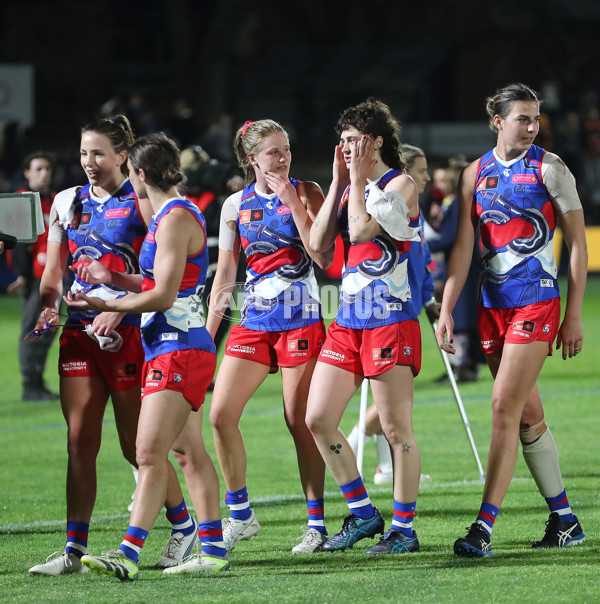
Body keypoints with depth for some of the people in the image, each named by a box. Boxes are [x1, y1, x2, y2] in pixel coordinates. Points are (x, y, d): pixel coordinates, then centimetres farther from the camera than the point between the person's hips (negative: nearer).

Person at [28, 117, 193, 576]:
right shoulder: (69, 202, 12)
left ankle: (184, 525, 20)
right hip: (80, 331, 5)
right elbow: (53, 270, 18)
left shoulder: (142, 201, -4)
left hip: (127, 330, -5)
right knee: (80, 440, -2)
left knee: (137, 444, 0)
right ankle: (75, 550, -1)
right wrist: (49, 308, 0)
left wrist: (117, 311, -19)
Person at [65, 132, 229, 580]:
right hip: (171, 348, 10)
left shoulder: (176, 219, -14)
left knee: (150, 452, -16)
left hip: (179, 350, -10)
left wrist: (104, 305, -11)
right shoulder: (169, 215, 16)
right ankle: (214, 551, 15)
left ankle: (129, 554, -22)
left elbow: (163, 295, -19)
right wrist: (110, 277, 14)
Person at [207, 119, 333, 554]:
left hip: (301, 319, -4)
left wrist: (293, 204, -15)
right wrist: (206, 336, 11)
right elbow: (224, 277, 14)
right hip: (253, 322, 4)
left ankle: (317, 523, 6)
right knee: (221, 414, -6)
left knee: (301, 423, -4)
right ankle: (240, 516, 7)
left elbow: (324, 257, -12)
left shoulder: (305, 193, -1)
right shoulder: (235, 205, 8)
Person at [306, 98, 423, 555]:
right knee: (318, 419, 3)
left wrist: (358, 180, -7)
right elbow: (319, 242, 6)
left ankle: (404, 528, 4)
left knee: (396, 428, -4)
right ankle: (363, 514, 14)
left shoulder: (400, 183, -6)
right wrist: (339, 181, 6)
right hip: (349, 318, 8)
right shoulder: (351, 187, 16)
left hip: (390, 319, -8)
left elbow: (360, 230, -18)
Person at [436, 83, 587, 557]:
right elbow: (463, 247, 8)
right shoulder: (476, 173, 8)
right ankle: (564, 520, 19)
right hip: (492, 305, 5)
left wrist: (574, 316, -5)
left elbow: (577, 243, -2)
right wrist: (447, 310, -1)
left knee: (505, 406, -14)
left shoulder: (549, 168, -3)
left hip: (537, 302, -5)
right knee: (528, 415, 9)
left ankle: (484, 526, -16)